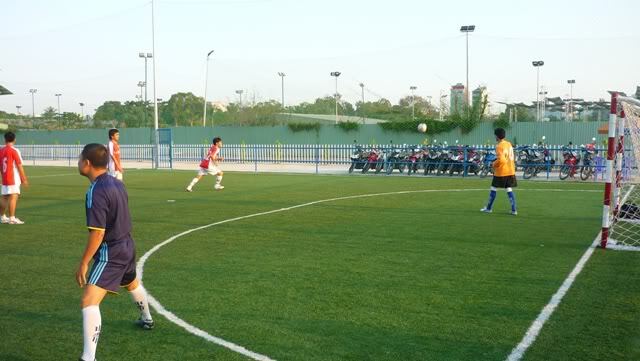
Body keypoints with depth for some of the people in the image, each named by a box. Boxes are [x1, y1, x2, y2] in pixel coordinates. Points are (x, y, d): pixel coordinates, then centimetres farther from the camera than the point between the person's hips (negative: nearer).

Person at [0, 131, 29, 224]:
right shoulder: (14, 151, -11)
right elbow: (19, 166, -11)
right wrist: (24, 179, -5)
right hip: (13, 178, -7)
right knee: (13, 197, -8)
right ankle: (12, 218, -13)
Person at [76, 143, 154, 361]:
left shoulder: (96, 192, -23)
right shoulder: (117, 183, 3)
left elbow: (97, 233, -25)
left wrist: (83, 263, -19)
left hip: (109, 253, -10)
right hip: (127, 247, 10)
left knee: (89, 301, -16)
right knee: (132, 284, 35)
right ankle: (147, 319, 61)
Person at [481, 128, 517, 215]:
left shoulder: (499, 146, -16)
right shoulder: (509, 144, 8)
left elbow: (500, 160, -23)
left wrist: (494, 164, -7)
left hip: (501, 172, -6)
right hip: (510, 171, 7)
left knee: (493, 189, 8)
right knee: (509, 190, 8)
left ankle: (489, 208, 17)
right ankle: (514, 210, 2)